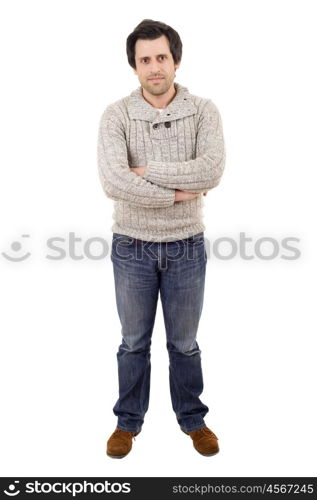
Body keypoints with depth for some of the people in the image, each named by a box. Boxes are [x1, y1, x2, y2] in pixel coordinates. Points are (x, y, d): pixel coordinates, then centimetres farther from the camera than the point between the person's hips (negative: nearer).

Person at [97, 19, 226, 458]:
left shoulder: (204, 111, -5)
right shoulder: (117, 115, -8)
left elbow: (212, 172, -22)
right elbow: (113, 183, -23)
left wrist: (147, 170, -19)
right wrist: (178, 194, -19)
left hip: (187, 247, 1)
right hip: (132, 248, 0)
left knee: (184, 342, 16)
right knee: (134, 342, 16)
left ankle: (193, 418, 38)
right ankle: (129, 420, 37)